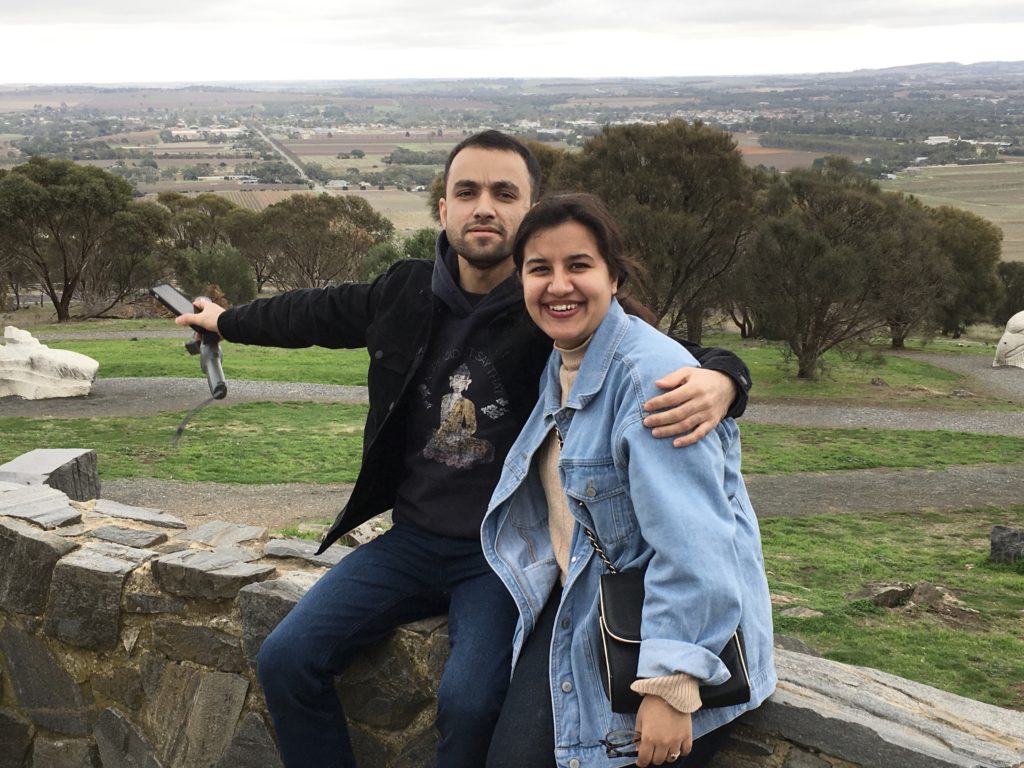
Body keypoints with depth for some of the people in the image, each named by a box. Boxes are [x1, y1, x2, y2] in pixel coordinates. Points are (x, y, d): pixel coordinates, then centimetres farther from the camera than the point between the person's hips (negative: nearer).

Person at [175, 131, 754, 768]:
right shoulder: (408, 292, 1)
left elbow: (668, 358, -21)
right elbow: (318, 313, 20)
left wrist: (719, 380, -46)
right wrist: (226, 320, 34)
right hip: (412, 540, 5)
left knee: (470, 701, -27)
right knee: (286, 659, -7)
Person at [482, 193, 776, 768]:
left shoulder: (652, 376, -21)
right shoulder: (557, 367, 6)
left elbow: (693, 544, -26)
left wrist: (673, 687, -25)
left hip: (682, 629, -7)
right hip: (577, 610, 7)